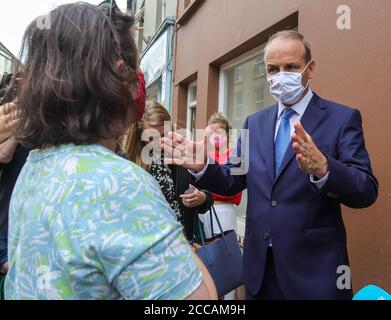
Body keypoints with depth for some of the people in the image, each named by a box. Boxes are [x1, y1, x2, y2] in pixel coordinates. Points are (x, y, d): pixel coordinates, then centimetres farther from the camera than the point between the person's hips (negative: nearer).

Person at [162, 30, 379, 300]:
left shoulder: (343, 118, -6)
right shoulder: (255, 123, 7)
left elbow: (367, 191, -16)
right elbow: (233, 182, 7)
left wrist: (322, 168, -35)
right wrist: (201, 166, -13)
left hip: (314, 267, -3)